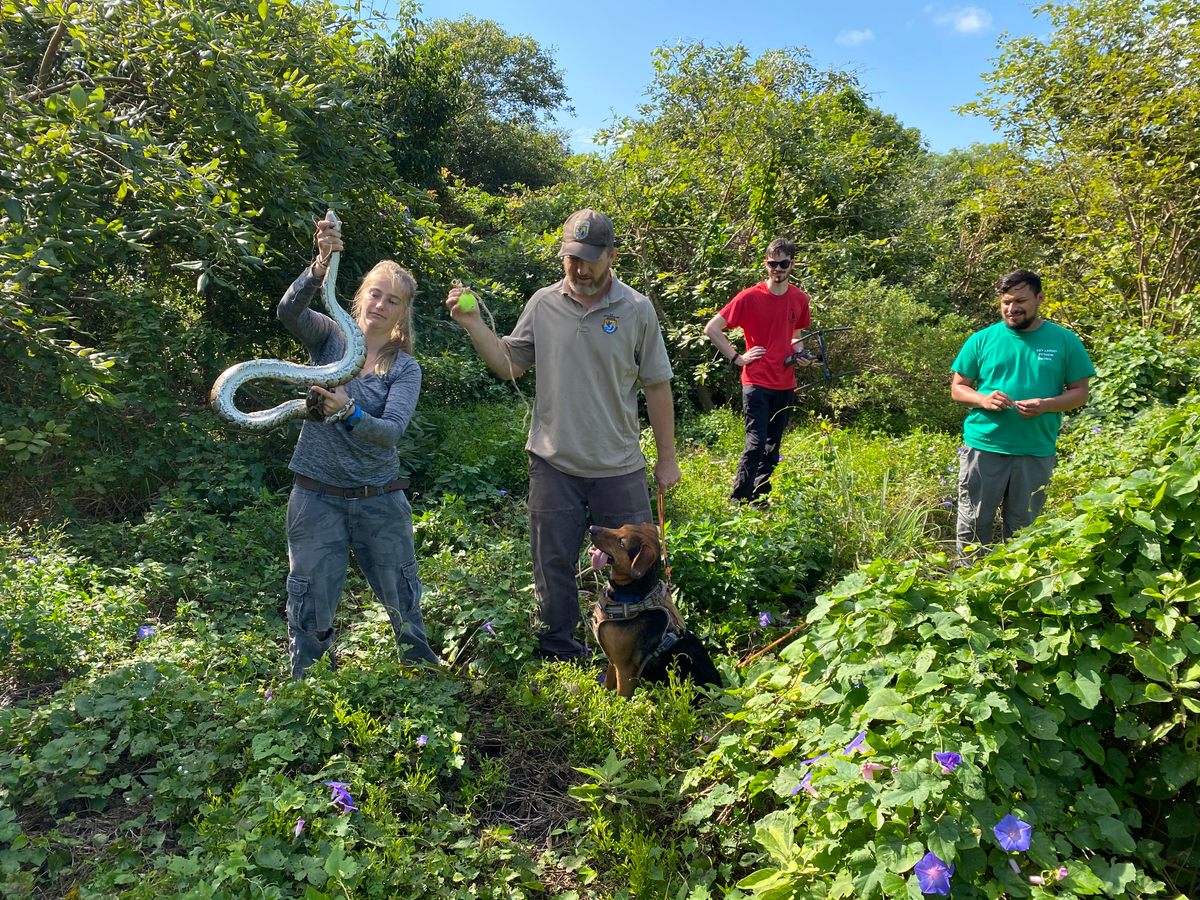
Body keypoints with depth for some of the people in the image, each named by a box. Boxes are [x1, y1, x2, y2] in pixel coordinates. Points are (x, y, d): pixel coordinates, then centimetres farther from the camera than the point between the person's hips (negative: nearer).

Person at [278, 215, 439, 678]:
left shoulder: (405, 368, -3)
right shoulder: (329, 337, -1)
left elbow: (391, 430, -18)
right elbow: (288, 311, -23)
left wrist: (348, 412, -37)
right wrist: (320, 267, -39)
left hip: (380, 499, 1)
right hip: (317, 497, 0)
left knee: (404, 604, 14)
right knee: (309, 609, 10)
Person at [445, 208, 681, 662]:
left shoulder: (637, 310, -4)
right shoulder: (543, 304, 0)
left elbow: (656, 386, 1)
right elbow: (510, 365, 6)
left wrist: (667, 458, 3)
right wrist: (473, 325, -9)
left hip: (619, 466, -1)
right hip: (553, 463, 1)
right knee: (553, 565, 12)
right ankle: (559, 655, 31)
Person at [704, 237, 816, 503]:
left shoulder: (800, 299, 6)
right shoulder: (750, 297, -10)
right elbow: (711, 328, -9)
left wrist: (800, 354, 2)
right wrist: (737, 357, -11)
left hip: (785, 383, 6)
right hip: (756, 383, -5)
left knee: (773, 446, 12)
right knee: (756, 444, -10)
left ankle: (761, 499, 25)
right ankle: (739, 501, 3)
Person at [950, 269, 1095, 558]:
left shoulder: (1065, 341, 3)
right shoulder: (982, 339, 2)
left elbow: (1080, 392, 4)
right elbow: (957, 387, 6)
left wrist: (1046, 405, -16)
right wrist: (983, 399, -15)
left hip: (1036, 452, 1)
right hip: (982, 447, 0)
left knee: (1022, 527, 12)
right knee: (973, 523, 4)